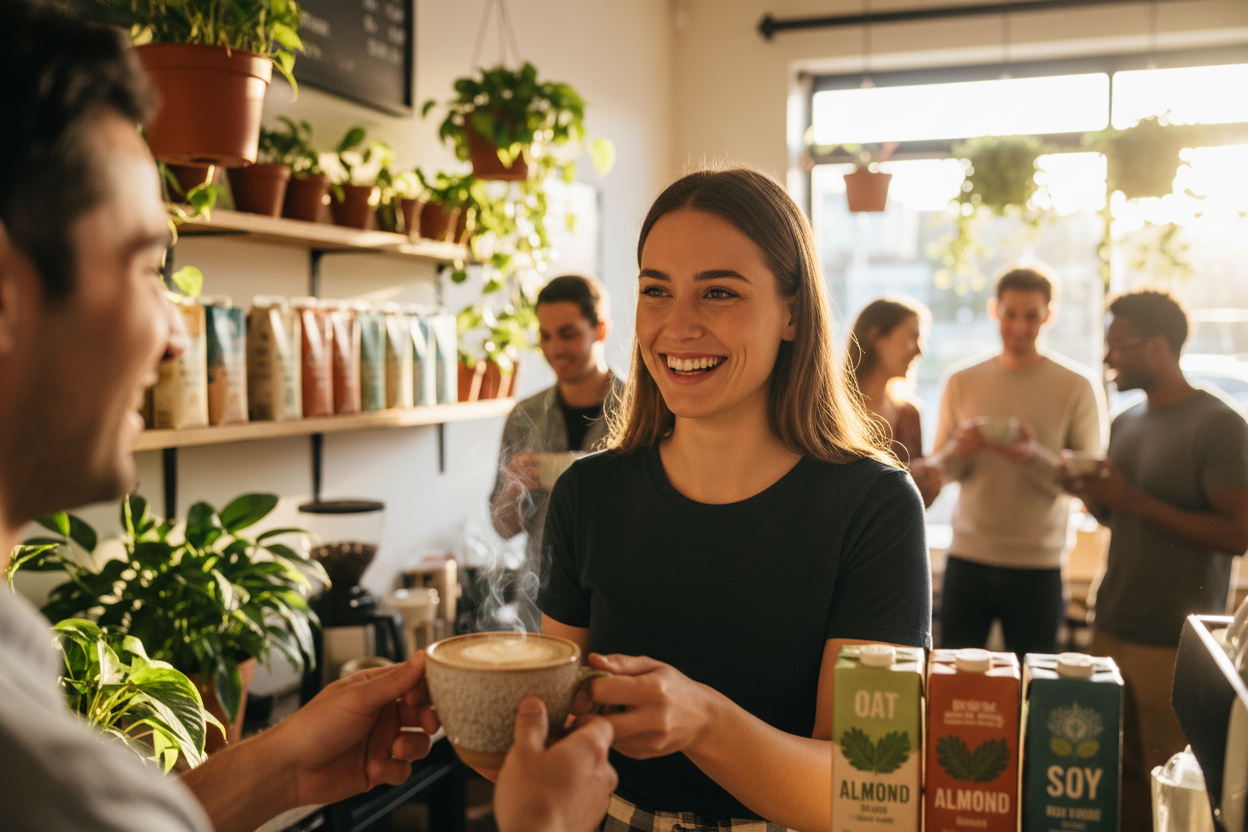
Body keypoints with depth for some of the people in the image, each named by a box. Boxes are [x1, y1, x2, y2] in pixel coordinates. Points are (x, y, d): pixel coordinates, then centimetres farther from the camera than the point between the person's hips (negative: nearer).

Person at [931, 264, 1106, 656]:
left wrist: (1034, 457, -22)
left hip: (1038, 566, -2)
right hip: (967, 557, 2)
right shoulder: (961, 381, 7)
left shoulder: (1078, 386, 0)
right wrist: (959, 450, -15)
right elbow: (938, 472, 8)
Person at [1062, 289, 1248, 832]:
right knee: (1117, 777, 8)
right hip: (1112, 626, 6)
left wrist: (1134, 500, -19)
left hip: (1174, 643, -6)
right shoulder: (1126, 424, 13)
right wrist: (1091, 494, 0)